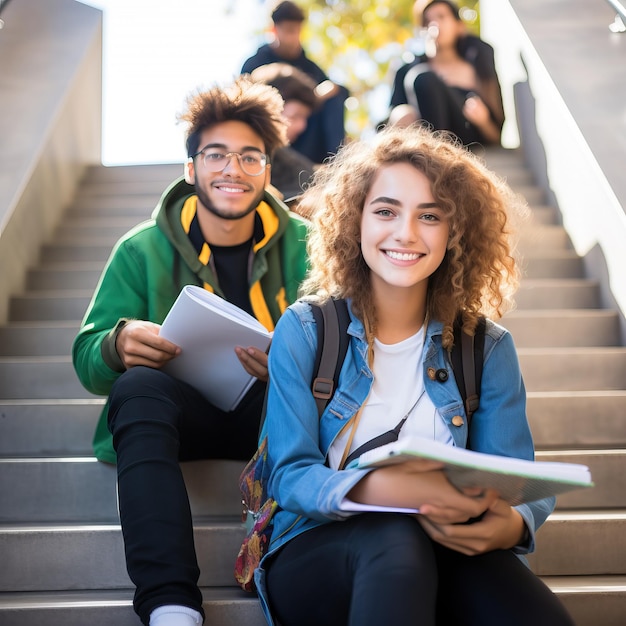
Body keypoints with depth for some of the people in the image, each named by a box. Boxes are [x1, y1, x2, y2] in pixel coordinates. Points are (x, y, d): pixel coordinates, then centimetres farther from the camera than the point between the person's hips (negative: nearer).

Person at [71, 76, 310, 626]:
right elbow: (87, 359, 3)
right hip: (180, 408, 0)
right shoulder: (142, 251, 5)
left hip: (272, 412, 1)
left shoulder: (302, 245, 6)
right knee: (138, 385, -34)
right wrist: (119, 346, -24)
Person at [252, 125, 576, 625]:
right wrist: (394, 489, -27)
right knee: (398, 539, -36)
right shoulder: (304, 331, 2)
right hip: (317, 553, 0)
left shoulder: (487, 348, 7)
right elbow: (290, 475, -6)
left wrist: (512, 523, -24)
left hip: (444, 553, 1)